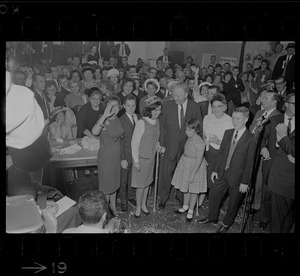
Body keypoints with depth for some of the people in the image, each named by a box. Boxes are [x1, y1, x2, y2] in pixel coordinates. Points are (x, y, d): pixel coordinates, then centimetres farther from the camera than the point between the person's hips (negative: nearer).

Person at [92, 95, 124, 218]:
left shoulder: (118, 119, -1)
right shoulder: (104, 120, -21)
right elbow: (95, 132, -43)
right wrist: (105, 115, -47)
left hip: (118, 156, 6)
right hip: (106, 157, -6)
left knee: (114, 183, 21)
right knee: (106, 185, 7)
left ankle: (113, 207, 40)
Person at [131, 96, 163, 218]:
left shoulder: (157, 121, -1)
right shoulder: (141, 122, -21)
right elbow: (134, 143, -17)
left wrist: (157, 145, -2)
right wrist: (136, 161, -15)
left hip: (152, 156, 6)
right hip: (141, 157, -6)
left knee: (147, 182, 18)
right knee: (141, 184, 6)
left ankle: (144, 204, 36)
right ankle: (138, 207, 26)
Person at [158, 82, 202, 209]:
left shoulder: (195, 107, -5)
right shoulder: (167, 105, -6)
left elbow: (199, 127, 1)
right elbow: (162, 125, -3)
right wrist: (161, 143, -6)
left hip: (187, 145, 1)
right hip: (170, 145, 0)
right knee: (166, 172, 7)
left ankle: (181, 195, 38)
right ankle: (163, 197, 28)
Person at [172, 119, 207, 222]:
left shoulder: (199, 142, -25)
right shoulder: (189, 139, -1)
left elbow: (199, 160, -24)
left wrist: (192, 174, -23)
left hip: (195, 167, -8)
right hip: (185, 165, 8)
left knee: (193, 190, 9)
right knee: (185, 187, 20)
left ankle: (191, 211, 26)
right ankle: (185, 206, 40)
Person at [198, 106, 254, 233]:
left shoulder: (251, 139, -16)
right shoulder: (228, 133, 2)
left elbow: (250, 162, -14)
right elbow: (221, 153, 7)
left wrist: (245, 182, -13)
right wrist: (215, 170, 6)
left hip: (237, 176, -5)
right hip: (222, 172, 5)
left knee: (233, 202, 12)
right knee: (213, 194, 16)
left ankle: (226, 224, 35)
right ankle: (212, 217, 40)